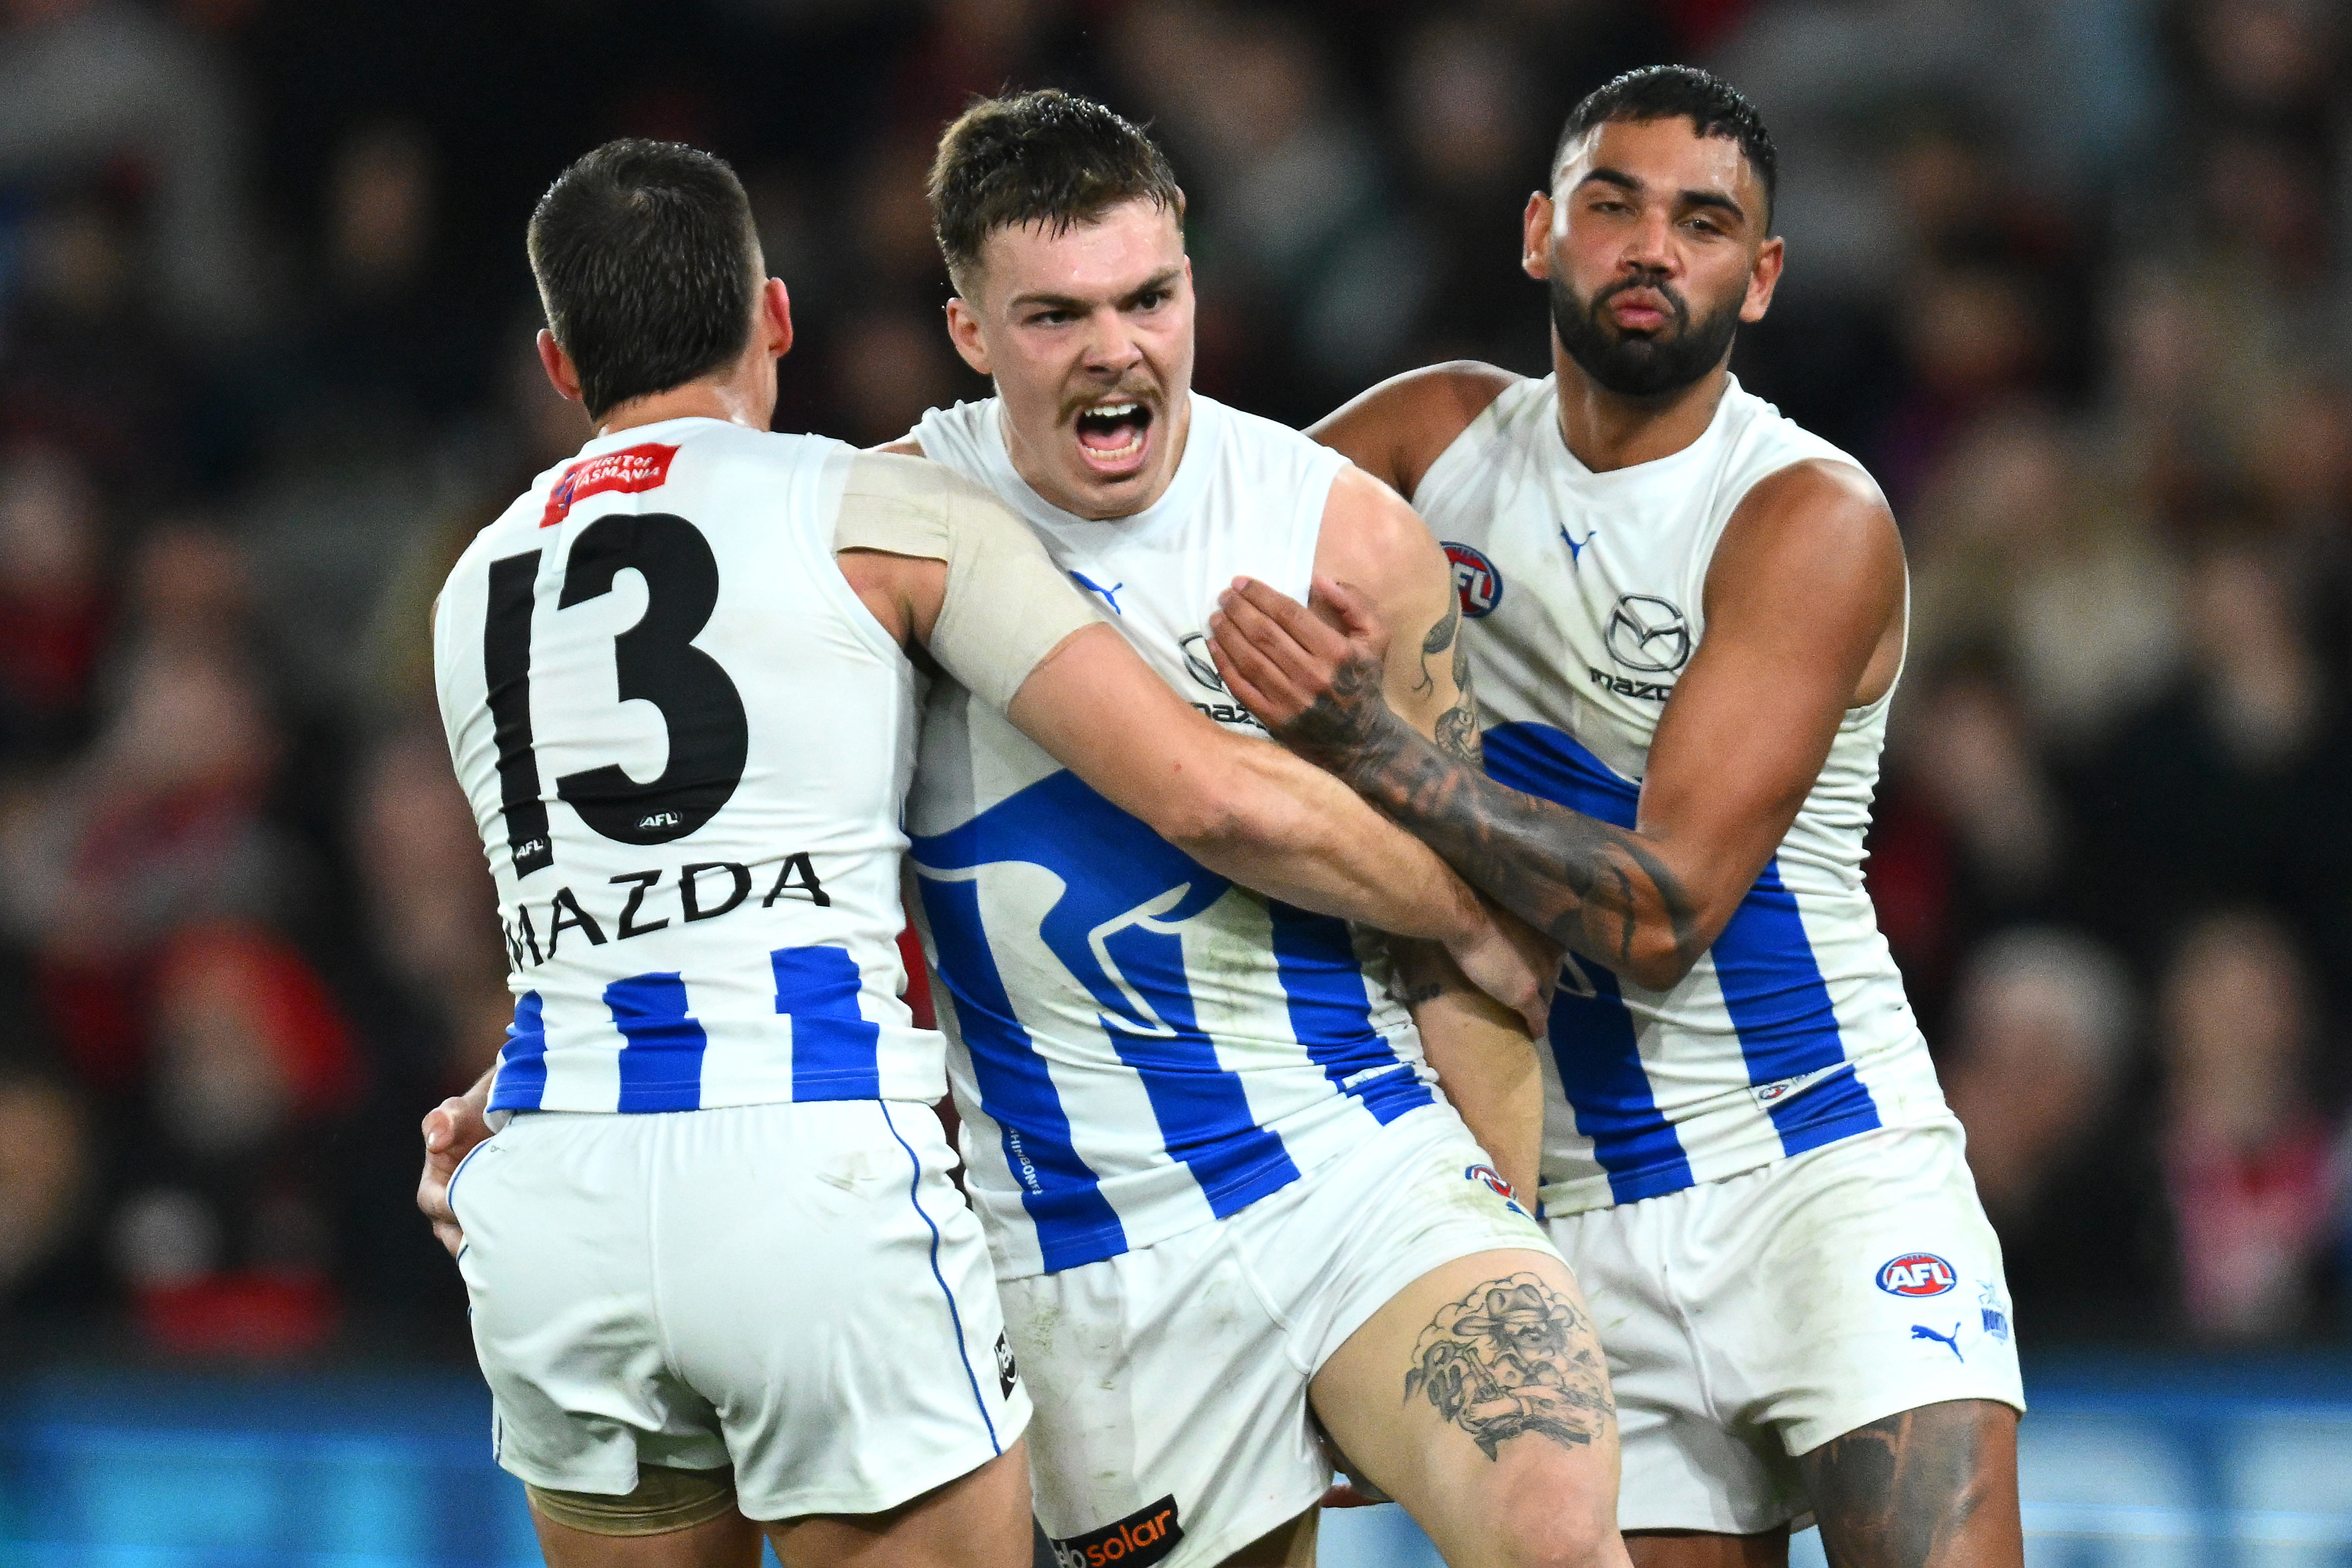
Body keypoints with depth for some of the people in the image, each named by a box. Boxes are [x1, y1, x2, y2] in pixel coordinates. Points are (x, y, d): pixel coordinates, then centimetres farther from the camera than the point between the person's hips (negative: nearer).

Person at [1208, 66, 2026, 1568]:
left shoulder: (1813, 520, -11)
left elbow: (1663, 912, -19)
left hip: (1829, 1165, -4)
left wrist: (1369, 745, -27)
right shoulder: (1443, 433, 6)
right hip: (1588, 1210, 4)